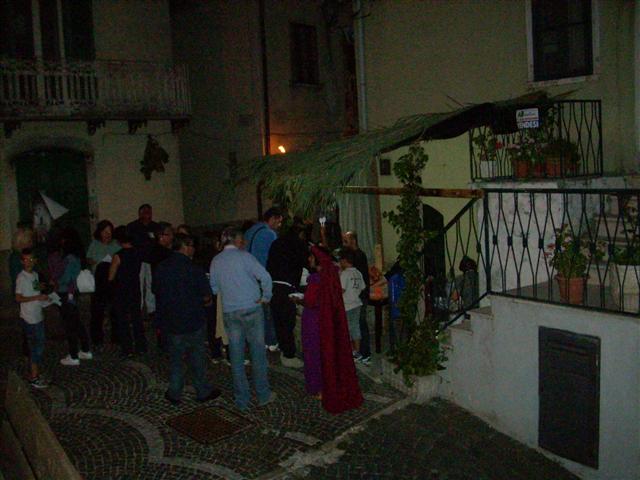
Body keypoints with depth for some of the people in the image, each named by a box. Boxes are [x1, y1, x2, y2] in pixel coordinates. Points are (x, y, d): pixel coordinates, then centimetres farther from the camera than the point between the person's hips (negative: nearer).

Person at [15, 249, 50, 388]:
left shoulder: (35, 274, 9)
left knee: (38, 346, 14)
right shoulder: (21, 278, -16)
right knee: (36, 347, -4)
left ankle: (35, 374, 25)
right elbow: (18, 298, -18)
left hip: (38, 316, 8)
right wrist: (37, 297, -23)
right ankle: (33, 377, 6)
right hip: (29, 318, -8)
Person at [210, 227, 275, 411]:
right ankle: (263, 395, 15)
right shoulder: (244, 256, -8)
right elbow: (265, 277, -16)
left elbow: (214, 288, 12)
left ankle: (241, 400, 14)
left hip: (229, 312, 4)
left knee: (236, 356, 8)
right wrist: (266, 297, -3)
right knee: (257, 353, 7)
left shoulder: (215, 261, 6)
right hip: (251, 308, -4)